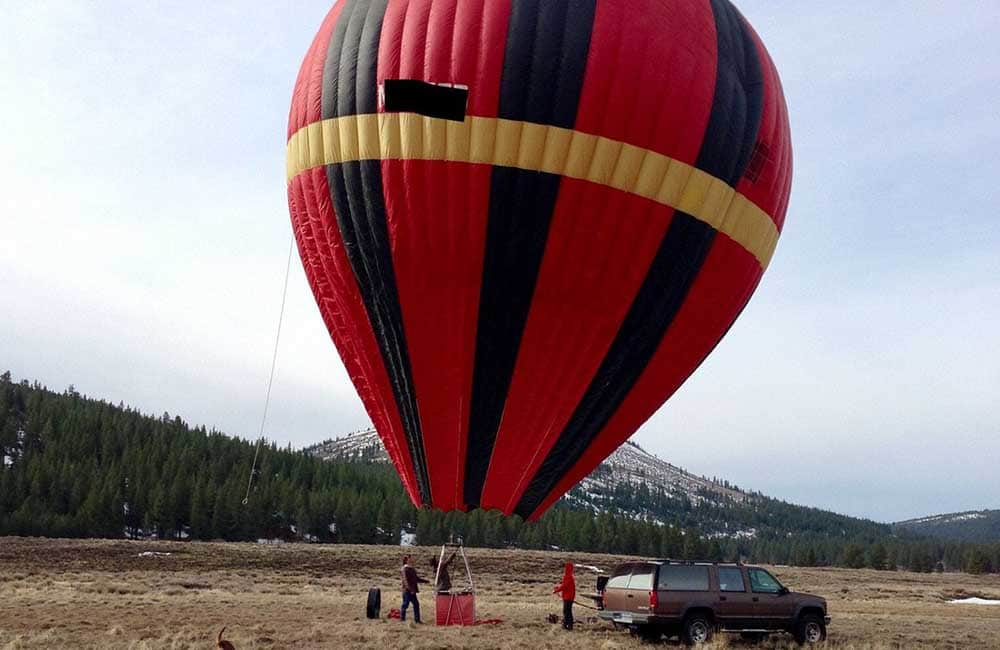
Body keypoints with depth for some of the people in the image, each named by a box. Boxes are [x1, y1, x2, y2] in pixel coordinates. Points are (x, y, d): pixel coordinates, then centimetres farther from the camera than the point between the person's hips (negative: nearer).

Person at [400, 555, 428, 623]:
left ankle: (417, 619, 15)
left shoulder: (411, 569, 15)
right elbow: (405, 580, -20)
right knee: (405, 604, -2)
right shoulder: (405, 569, -12)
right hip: (407, 590, -9)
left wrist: (425, 581, 15)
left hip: (412, 591, 9)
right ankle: (402, 618, 8)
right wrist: (410, 589, -27)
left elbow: (416, 578, 22)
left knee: (416, 604, 9)